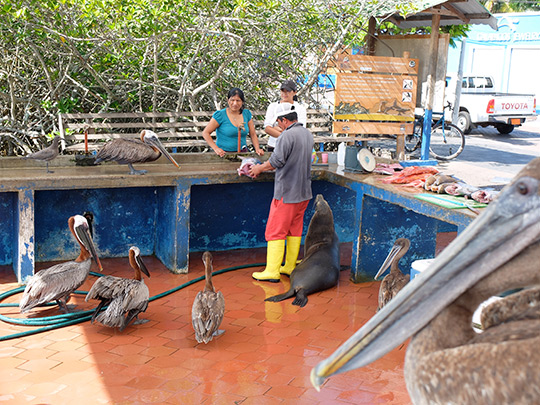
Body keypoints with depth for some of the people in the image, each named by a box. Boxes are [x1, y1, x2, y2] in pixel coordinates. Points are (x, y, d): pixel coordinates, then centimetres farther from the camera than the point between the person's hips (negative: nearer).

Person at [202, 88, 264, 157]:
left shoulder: (246, 114, 9)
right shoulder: (220, 115, -5)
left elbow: (253, 134, 16)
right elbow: (205, 133, -3)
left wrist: (257, 149, 1)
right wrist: (216, 148, -14)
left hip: (242, 152, 4)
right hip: (224, 153, -4)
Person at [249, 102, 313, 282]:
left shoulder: (287, 135, -18)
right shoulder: (308, 134, 10)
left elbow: (276, 161, -18)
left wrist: (259, 169, 0)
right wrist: (265, 166, 23)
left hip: (287, 193, -9)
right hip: (304, 192, 9)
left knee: (275, 232, -3)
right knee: (295, 230, 16)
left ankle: (272, 271, -2)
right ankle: (290, 267, 23)